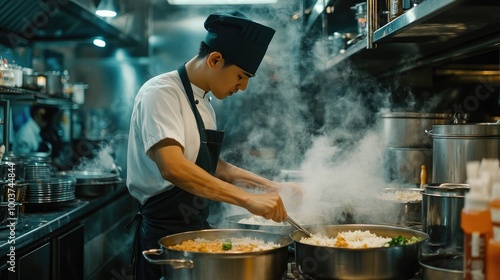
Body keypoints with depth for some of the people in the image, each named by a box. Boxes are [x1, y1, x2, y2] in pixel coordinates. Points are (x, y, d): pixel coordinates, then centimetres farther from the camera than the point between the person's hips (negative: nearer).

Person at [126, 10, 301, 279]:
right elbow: (172, 167, -31)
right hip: (166, 236, -9)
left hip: (195, 228, 9)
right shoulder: (161, 93, -17)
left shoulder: (203, 102, 11)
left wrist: (268, 185, 7)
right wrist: (248, 199, -33)